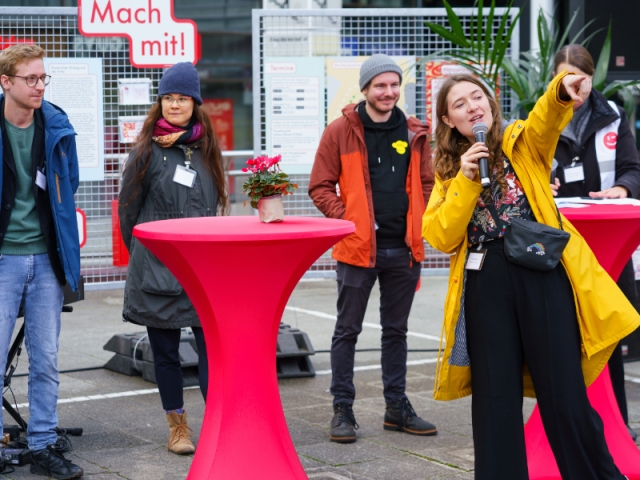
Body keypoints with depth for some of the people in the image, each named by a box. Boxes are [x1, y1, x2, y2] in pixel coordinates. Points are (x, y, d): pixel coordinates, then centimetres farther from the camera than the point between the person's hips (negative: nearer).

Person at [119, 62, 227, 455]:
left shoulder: (208, 150, 9)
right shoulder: (147, 152, -2)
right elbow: (128, 210, 5)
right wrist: (144, 253, 11)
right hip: (158, 271, -2)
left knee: (213, 344, -7)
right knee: (165, 351, 6)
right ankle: (178, 425, 19)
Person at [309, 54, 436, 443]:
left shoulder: (414, 133, 7)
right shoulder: (341, 131, -3)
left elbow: (426, 184, 14)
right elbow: (321, 187, -1)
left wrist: (418, 224, 1)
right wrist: (347, 220, -11)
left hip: (404, 249, 4)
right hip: (358, 248, -4)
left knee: (396, 330, 13)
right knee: (348, 330, 2)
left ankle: (397, 406, 23)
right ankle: (343, 409, 10)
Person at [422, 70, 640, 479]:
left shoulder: (522, 142, 10)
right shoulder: (449, 172, 16)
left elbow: (546, 120, -15)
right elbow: (441, 238, 2)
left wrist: (562, 92, -38)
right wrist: (466, 179, -6)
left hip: (542, 272, -2)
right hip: (486, 285, 3)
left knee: (563, 396, -3)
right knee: (495, 398, 4)